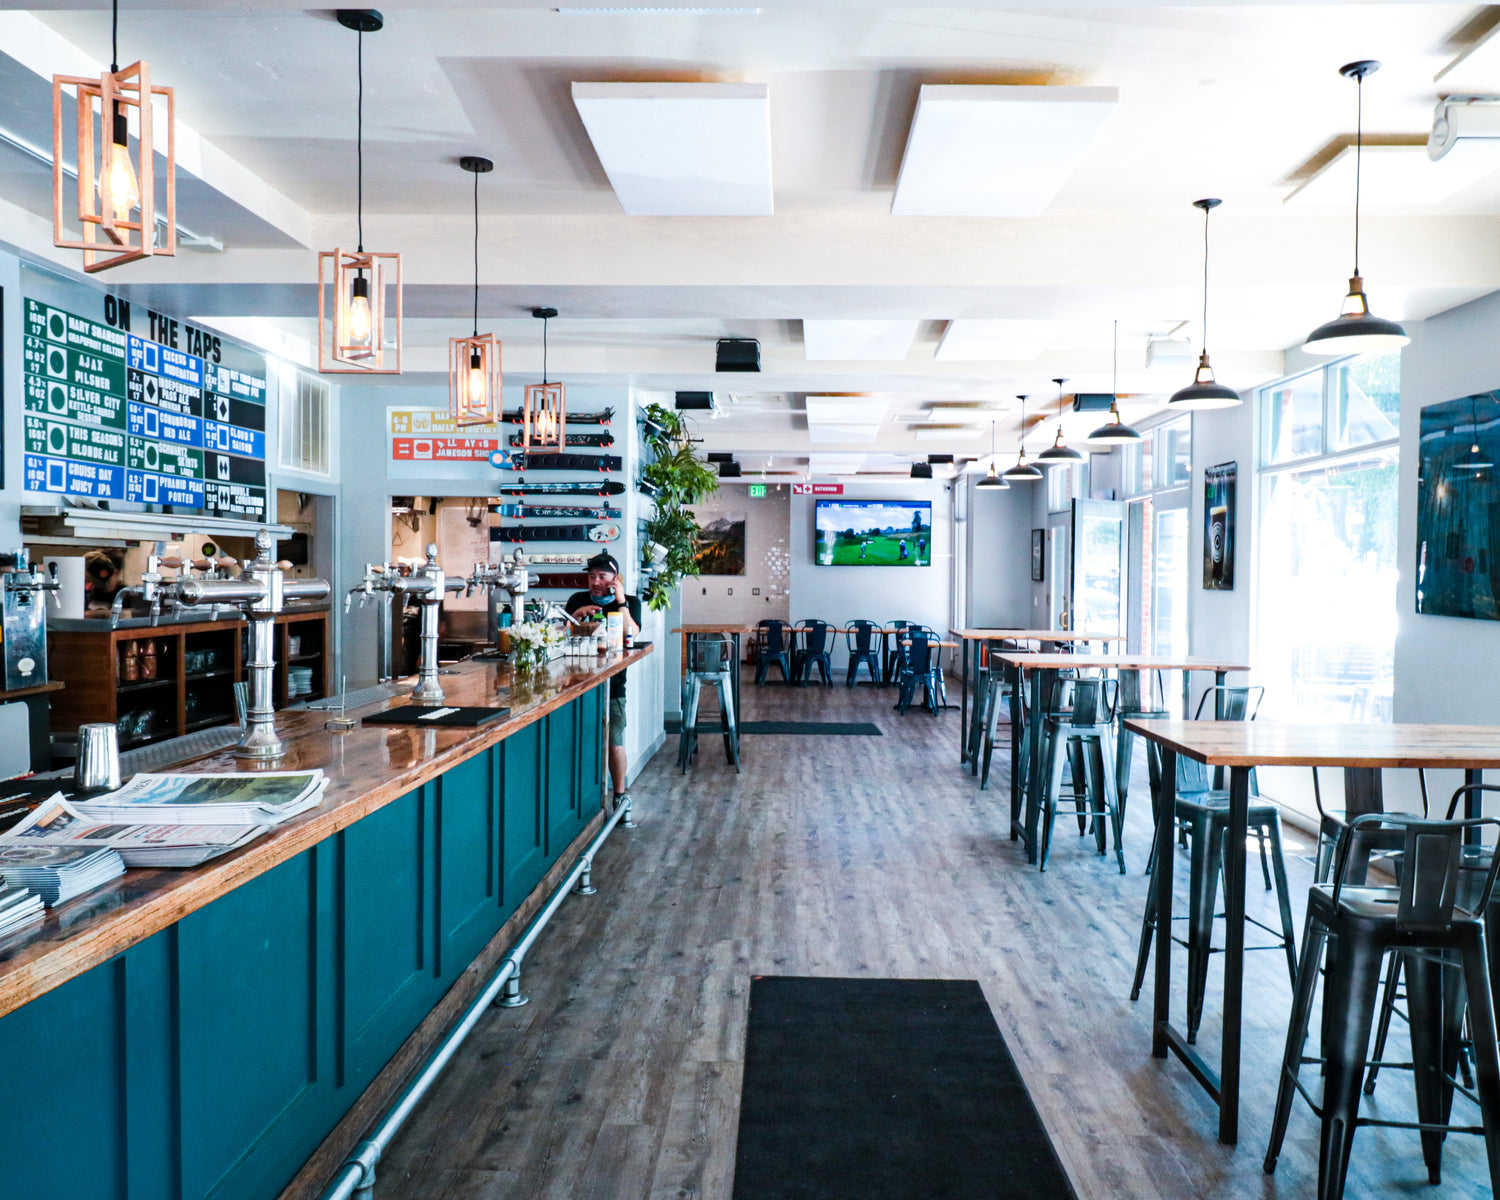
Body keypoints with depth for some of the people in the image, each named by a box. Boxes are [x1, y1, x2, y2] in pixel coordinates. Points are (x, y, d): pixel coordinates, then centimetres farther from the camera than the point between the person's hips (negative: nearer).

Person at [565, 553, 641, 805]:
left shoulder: (630, 602, 6)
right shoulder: (577, 600, 13)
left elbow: (631, 635, -11)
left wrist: (621, 602, -14)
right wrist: (578, 614, -10)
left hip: (611, 683, -2)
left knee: (614, 744, -5)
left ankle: (619, 794, 9)